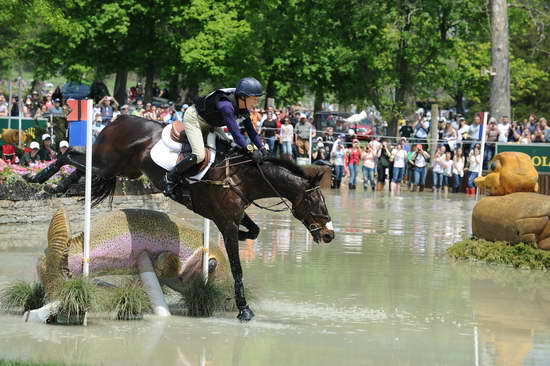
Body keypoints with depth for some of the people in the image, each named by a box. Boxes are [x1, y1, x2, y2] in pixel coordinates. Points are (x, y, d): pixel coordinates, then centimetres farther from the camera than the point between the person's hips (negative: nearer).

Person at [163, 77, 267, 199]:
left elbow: (250, 130, -4)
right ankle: (170, 178, -8)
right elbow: (235, 133, -41)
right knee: (199, 155, -23)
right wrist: (251, 151, -43)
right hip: (193, 119, -9)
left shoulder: (243, 106, -12)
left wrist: (262, 148, -13)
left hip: (210, 123, 9)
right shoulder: (226, 105, -38)